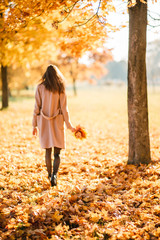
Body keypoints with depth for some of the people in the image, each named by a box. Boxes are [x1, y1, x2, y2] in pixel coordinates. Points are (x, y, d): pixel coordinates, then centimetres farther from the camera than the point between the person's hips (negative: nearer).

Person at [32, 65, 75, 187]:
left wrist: (35, 125, 6)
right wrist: (69, 126, 4)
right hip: (57, 122, -1)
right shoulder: (60, 89, -3)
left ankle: (50, 175, 23)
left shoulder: (40, 88, -2)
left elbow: (37, 107, -2)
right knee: (57, 152, 3)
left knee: (48, 151, 14)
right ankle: (54, 175, -17)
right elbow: (64, 109, -4)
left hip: (44, 122, 1)